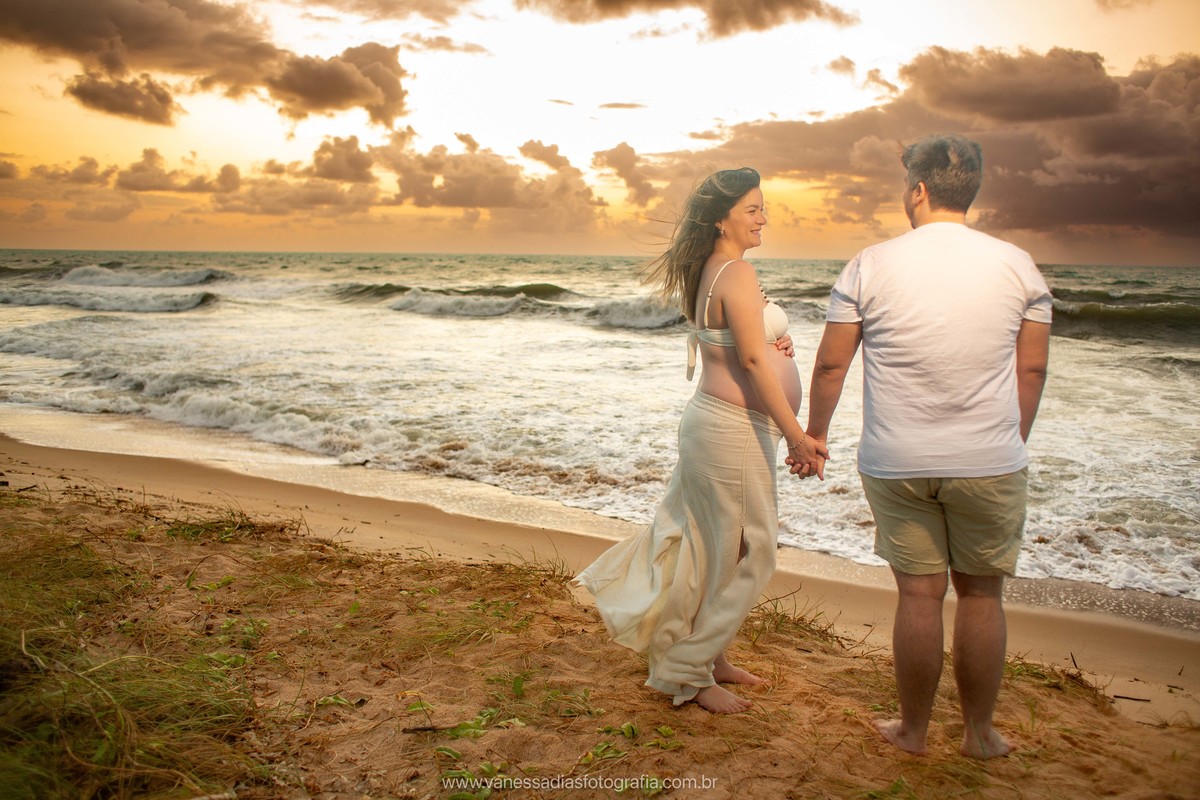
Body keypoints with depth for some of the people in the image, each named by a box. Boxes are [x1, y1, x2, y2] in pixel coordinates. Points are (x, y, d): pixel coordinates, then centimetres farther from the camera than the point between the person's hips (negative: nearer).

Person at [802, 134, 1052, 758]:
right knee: (981, 594, 13)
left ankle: (912, 730, 24)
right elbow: (1032, 370, 5)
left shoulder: (869, 266, -4)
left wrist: (814, 434, 14)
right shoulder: (1017, 265, 1)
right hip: (990, 463, 1)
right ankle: (979, 734, 27)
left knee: (918, 595, 9)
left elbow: (830, 366, -1)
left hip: (896, 464, -1)